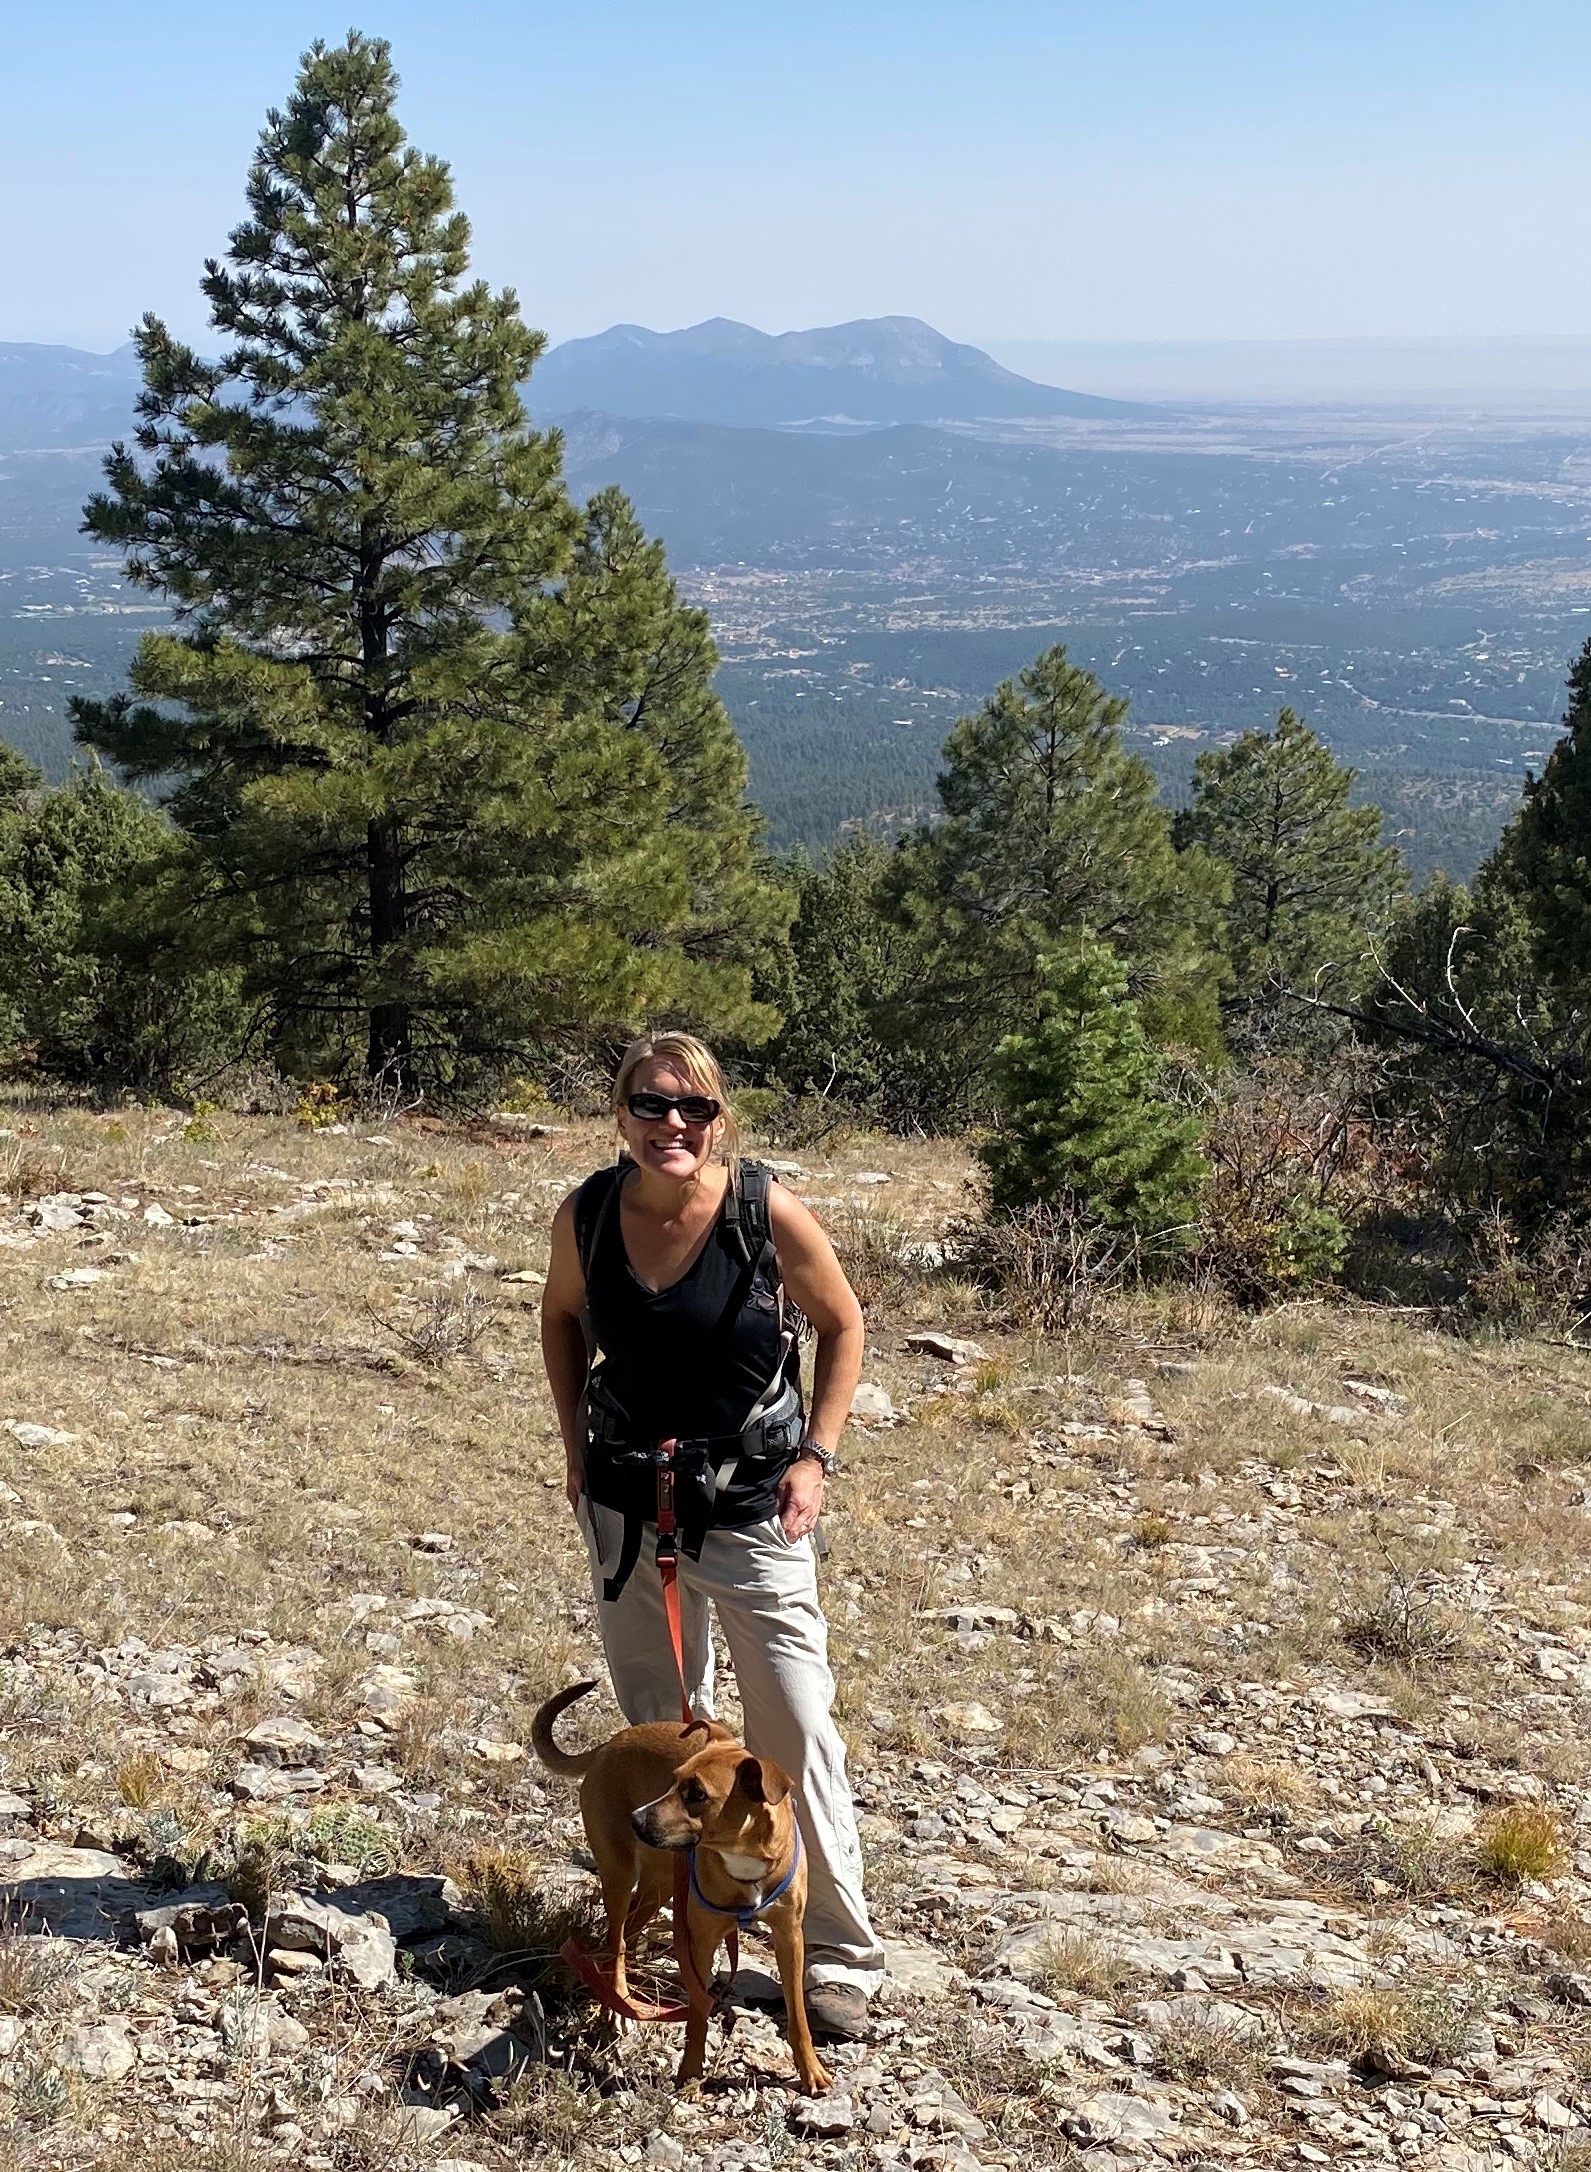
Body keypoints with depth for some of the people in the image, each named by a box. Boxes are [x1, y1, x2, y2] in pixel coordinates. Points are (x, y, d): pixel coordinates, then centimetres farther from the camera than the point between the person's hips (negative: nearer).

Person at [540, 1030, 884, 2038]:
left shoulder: (767, 1211, -17)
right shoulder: (587, 1215, -9)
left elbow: (843, 1324, -3)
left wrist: (817, 1455, -9)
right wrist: (577, 1445, 6)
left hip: (751, 1504, -3)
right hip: (628, 1502, 4)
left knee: (797, 1729, -3)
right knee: (658, 1726, 17)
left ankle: (842, 1954, 9)